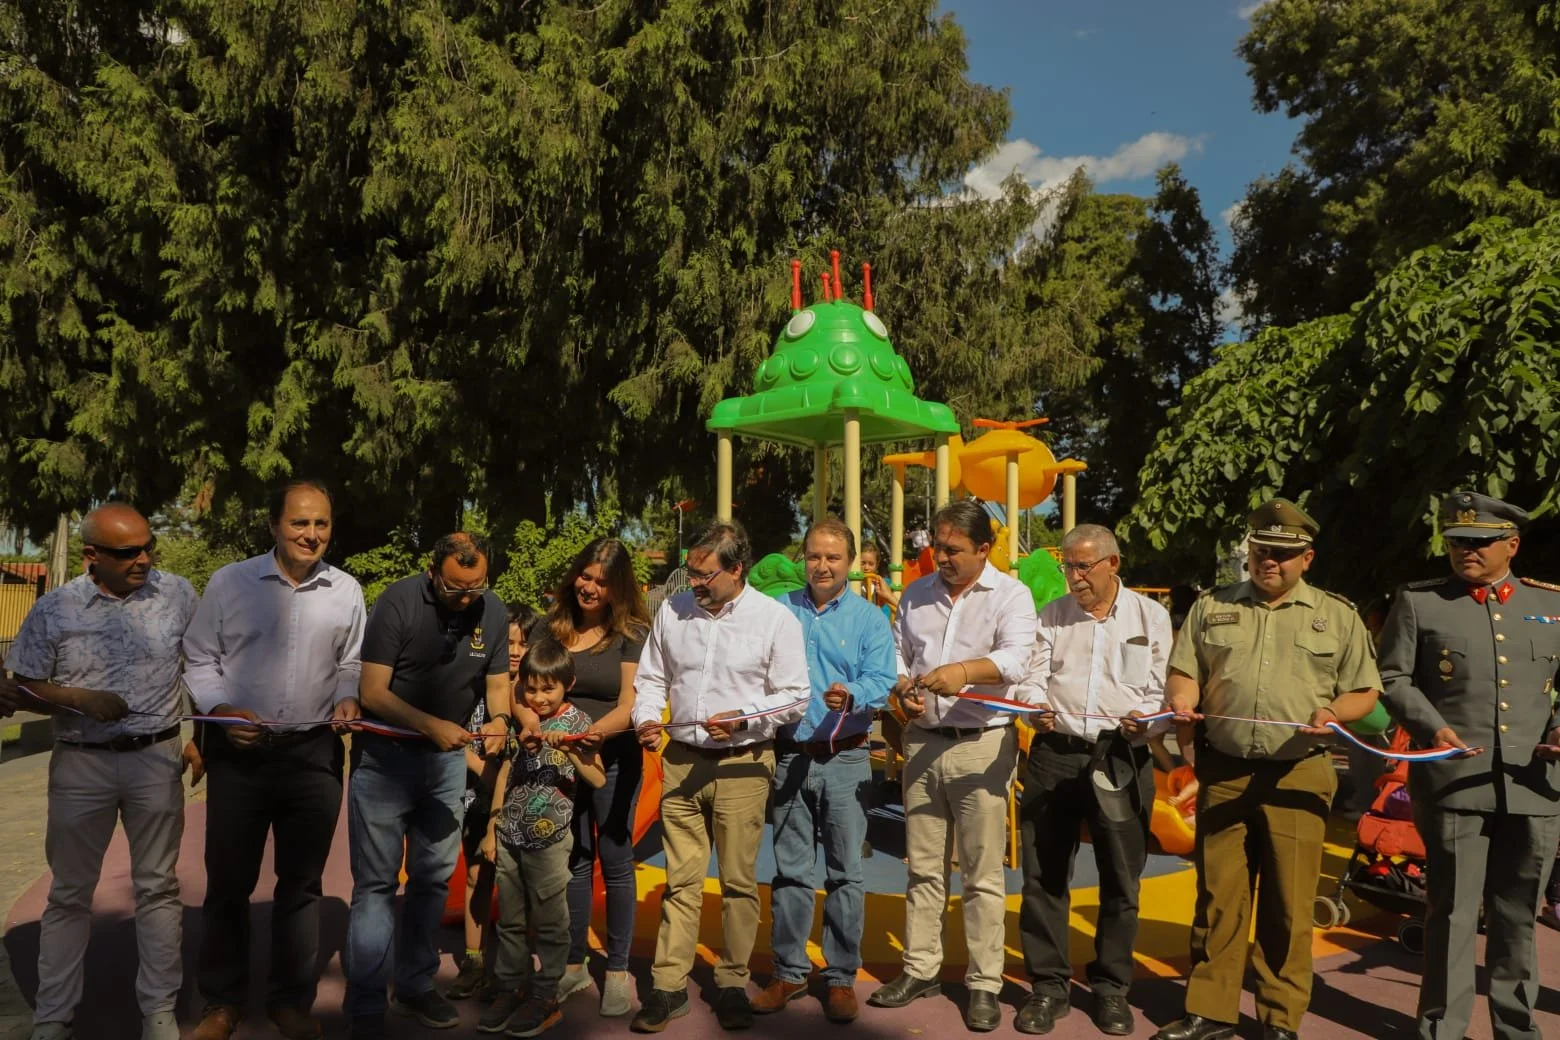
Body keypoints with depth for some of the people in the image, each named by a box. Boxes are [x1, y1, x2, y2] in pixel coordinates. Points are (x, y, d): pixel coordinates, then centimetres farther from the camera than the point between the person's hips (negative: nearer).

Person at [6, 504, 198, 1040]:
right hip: (81, 763, 0)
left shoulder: (177, 594, -4)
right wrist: (80, 699, -16)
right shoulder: (54, 609, -5)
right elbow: (25, 685, 2)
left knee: (157, 888, 8)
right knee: (69, 893, 12)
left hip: (156, 758, 0)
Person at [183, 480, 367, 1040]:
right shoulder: (230, 581, -3)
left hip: (314, 752, 1)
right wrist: (222, 709, -13)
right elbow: (200, 659, 2)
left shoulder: (346, 591, 2)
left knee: (302, 884, 12)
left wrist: (348, 699, -8)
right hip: (238, 750, -1)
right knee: (228, 880, 9)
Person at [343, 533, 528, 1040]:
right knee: (376, 883, -1)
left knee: (434, 878, 13)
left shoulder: (493, 611, -6)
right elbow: (372, 692, -19)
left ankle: (415, 986, 29)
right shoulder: (398, 602, -18)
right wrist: (432, 725, -30)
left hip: (448, 756, 4)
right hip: (385, 753, -4)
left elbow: (497, 681, 3)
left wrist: (499, 718, -19)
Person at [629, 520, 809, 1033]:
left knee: (739, 880, 7)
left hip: (742, 764, -2)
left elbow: (794, 696, -3)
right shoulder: (672, 610, 5)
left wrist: (742, 718, -15)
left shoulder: (775, 619, -6)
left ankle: (733, 984, 23)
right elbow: (652, 678, 15)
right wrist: (646, 718, -3)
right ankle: (668, 986, 17)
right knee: (681, 879, 7)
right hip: (681, 760, 3)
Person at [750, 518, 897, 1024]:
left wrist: (851, 696, -31)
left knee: (845, 873, 5)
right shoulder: (779, 611, 8)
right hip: (789, 754, 2)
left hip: (845, 759, -2)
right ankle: (789, 972, 24)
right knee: (790, 870, 10)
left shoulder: (870, 618, 1)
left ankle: (841, 977, 19)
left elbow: (880, 680, -12)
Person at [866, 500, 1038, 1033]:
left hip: (982, 745, -4)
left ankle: (984, 984, 16)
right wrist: (904, 692, -5)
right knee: (923, 868, 13)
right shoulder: (915, 594, 10)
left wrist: (964, 671, -38)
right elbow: (897, 657, 16)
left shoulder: (1010, 595, -5)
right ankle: (920, 969, 26)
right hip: (923, 742, 4)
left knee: (983, 874, 3)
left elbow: (1015, 658, -21)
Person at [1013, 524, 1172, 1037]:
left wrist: (1146, 716, -15)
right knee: (1044, 875, 6)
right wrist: (1036, 707, -17)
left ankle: (1111, 986, 25)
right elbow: (1032, 678, 3)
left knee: (1121, 878, 8)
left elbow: (1159, 690, 4)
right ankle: (1049, 985, 20)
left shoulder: (1151, 616, 5)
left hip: (1122, 757, -1)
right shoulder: (1051, 615, 8)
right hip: (1055, 751, 1)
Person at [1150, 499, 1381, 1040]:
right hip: (1223, 773, 1)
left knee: (1288, 904, 4)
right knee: (1217, 897, 6)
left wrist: (1334, 713, -11)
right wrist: (1182, 697, -10)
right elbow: (1183, 672, 12)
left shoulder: (1338, 615, 9)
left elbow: (1364, 692, 9)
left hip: (1297, 777, -1)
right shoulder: (1211, 606, 12)